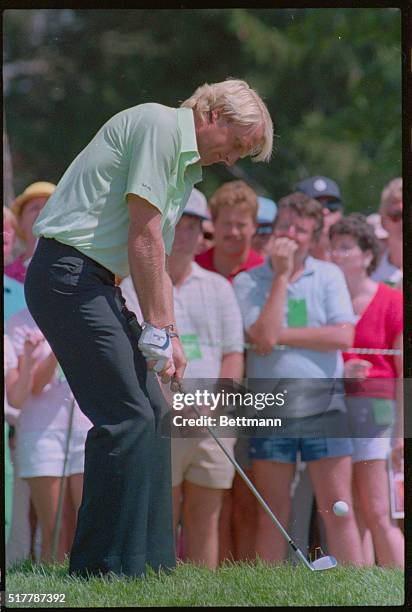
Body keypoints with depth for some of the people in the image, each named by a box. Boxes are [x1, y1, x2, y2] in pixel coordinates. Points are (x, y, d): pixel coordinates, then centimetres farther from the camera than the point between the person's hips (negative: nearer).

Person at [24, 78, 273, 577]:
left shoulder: (186, 162, 21)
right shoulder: (159, 125, -11)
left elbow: (154, 256, 23)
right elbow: (143, 237, -15)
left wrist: (166, 333, 16)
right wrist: (159, 329, -12)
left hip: (98, 285, 11)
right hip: (68, 274, -11)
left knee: (151, 416, 10)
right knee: (127, 416, -13)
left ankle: (149, 561, 13)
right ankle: (105, 567, -10)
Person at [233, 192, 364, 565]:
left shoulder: (328, 276, 5)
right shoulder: (248, 283, 2)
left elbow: (343, 337, -7)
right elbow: (265, 336, -14)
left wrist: (282, 334, -10)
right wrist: (281, 274, -11)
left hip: (324, 408, 0)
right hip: (270, 412, 0)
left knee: (339, 512, -2)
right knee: (272, 517, 4)